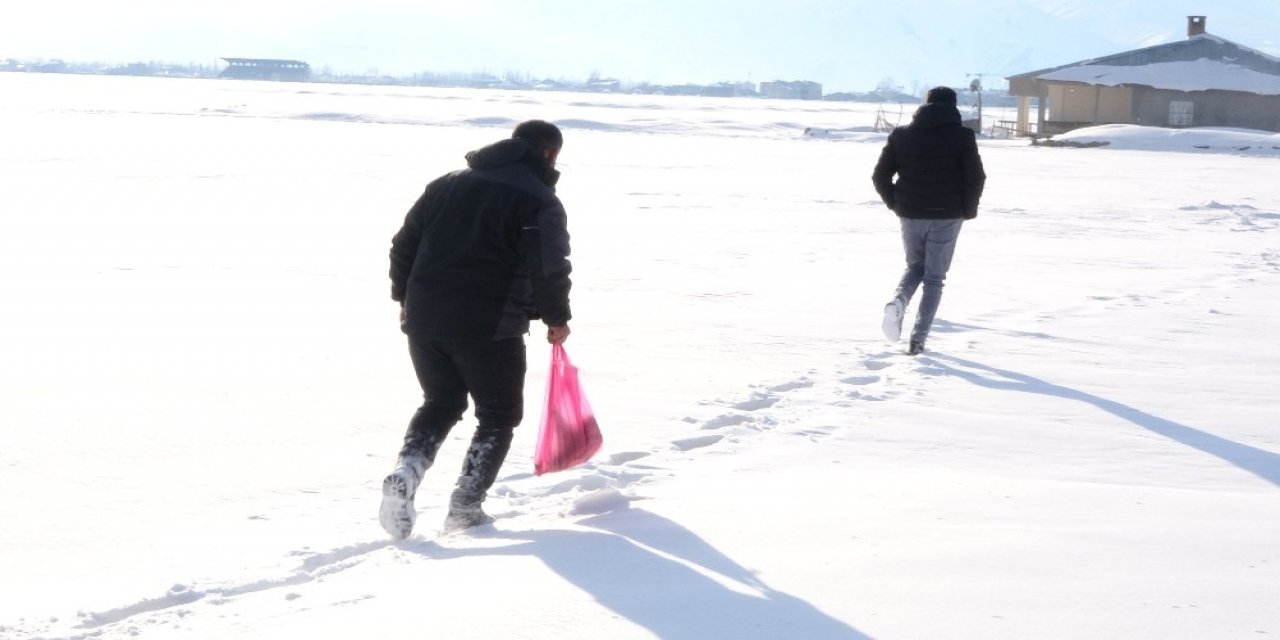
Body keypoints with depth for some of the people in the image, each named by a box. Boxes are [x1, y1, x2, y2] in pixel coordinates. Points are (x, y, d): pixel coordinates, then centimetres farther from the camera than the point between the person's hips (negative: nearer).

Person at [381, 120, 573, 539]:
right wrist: (557, 319, -1)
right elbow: (549, 266, -15)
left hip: (424, 320, 5)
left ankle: (405, 473, -1)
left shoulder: (445, 184, 15)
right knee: (499, 415, 14)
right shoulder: (540, 200, -4)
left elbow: (404, 244, 16)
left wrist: (404, 298, 26)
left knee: (440, 403, 23)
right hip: (489, 327, -5)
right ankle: (464, 508, 7)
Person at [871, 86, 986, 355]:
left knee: (915, 267, 23)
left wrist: (895, 204, 14)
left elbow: (880, 176, 3)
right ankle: (918, 338, -2)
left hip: (910, 215, 2)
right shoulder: (962, 136, -3)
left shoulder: (901, 134, 5)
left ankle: (898, 301, -9)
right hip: (947, 217, -2)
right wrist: (968, 210, 4)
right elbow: (976, 178, -10)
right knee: (934, 278, 8)